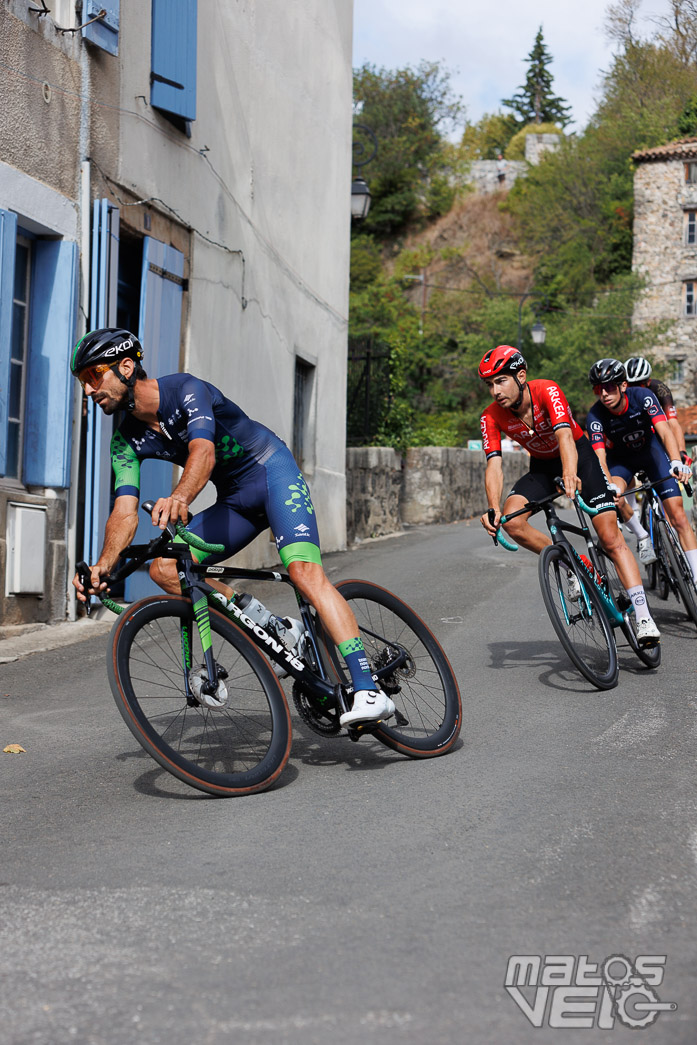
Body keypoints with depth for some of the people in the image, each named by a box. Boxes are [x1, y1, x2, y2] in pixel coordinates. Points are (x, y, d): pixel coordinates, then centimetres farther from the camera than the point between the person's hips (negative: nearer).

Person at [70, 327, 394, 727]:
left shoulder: (186, 389, -21)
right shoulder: (127, 440, -2)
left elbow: (203, 451, -39)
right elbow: (125, 512, -12)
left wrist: (179, 497, -60)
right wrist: (104, 564, -32)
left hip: (274, 472, -7)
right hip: (235, 500, 7)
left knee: (305, 572, -28)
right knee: (164, 567, -10)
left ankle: (369, 691, -34)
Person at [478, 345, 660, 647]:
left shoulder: (547, 391, -28)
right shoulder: (492, 417, -17)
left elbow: (564, 435, -43)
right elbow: (494, 464, -25)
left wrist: (570, 474, -63)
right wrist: (494, 508, -44)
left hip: (578, 456, -4)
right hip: (541, 466, 4)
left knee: (611, 538, -14)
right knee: (511, 522, -24)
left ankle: (644, 617, -13)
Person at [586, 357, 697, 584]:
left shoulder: (642, 396, -28)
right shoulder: (595, 416, -26)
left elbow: (664, 431, -38)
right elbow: (600, 457, -32)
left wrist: (676, 461, -56)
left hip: (651, 450, -1)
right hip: (620, 459, 1)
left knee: (678, 516, -10)